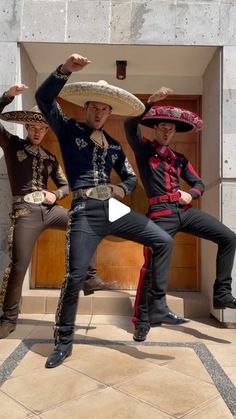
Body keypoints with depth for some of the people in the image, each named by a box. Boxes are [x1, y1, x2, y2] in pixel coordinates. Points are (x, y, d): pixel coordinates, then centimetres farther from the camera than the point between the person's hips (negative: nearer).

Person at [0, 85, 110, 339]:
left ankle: (90, 279, 3)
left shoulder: (50, 157, 17)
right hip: (25, 211, -4)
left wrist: (56, 195, -3)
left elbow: (65, 185, 19)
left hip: (50, 209, 5)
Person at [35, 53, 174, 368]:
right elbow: (43, 99, -4)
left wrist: (123, 189, 0)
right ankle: (64, 341, 15)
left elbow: (131, 177, 24)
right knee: (75, 277, -7)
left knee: (164, 241, -4)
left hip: (113, 208, 5)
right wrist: (65, 70, -15)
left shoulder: (114, 146, 19)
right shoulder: (69, 130, 8)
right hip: (85, 212, -5)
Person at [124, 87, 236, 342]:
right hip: (162, 214, -6)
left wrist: (191, 194, 0)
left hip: (184, 210, 6)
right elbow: (130, 126, -10)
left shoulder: (179, 159, 20)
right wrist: (151, 103, -14)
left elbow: (199, 183, 22)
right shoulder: (144, 150, 7)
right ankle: (142, 321, 5)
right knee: (153, 264, -11)